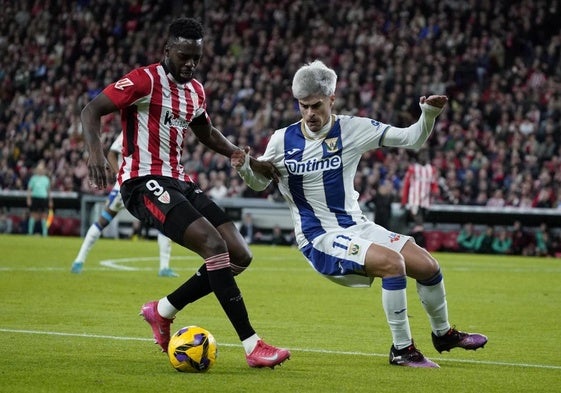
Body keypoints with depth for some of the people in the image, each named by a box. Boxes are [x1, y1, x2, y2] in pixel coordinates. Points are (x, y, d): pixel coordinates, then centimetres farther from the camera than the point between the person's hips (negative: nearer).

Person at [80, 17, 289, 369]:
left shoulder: (196, 91, 15)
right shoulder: (145, 80, -9)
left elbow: (206, 133, 33)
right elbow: (91, 111, -13)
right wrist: (96, 151, -31)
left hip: (178, 181, 9)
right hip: (144, 182, -9)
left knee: (240, 256, 1)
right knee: (215, 245, -24)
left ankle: (163, 311, 15)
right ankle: (253, 346, -23)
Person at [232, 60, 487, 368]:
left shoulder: (354, 129, -4)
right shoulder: (282, 141, -7)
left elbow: (412, 139, -3)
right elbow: (260, 183, 8)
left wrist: (429, 114, -22)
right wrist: (244, 168, -13)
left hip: (356, 227, 4)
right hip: (319, 238, -4)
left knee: (428, 267, 0)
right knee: (392, 262, -28)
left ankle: (443, 334, 29)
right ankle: (401, 349, -15)